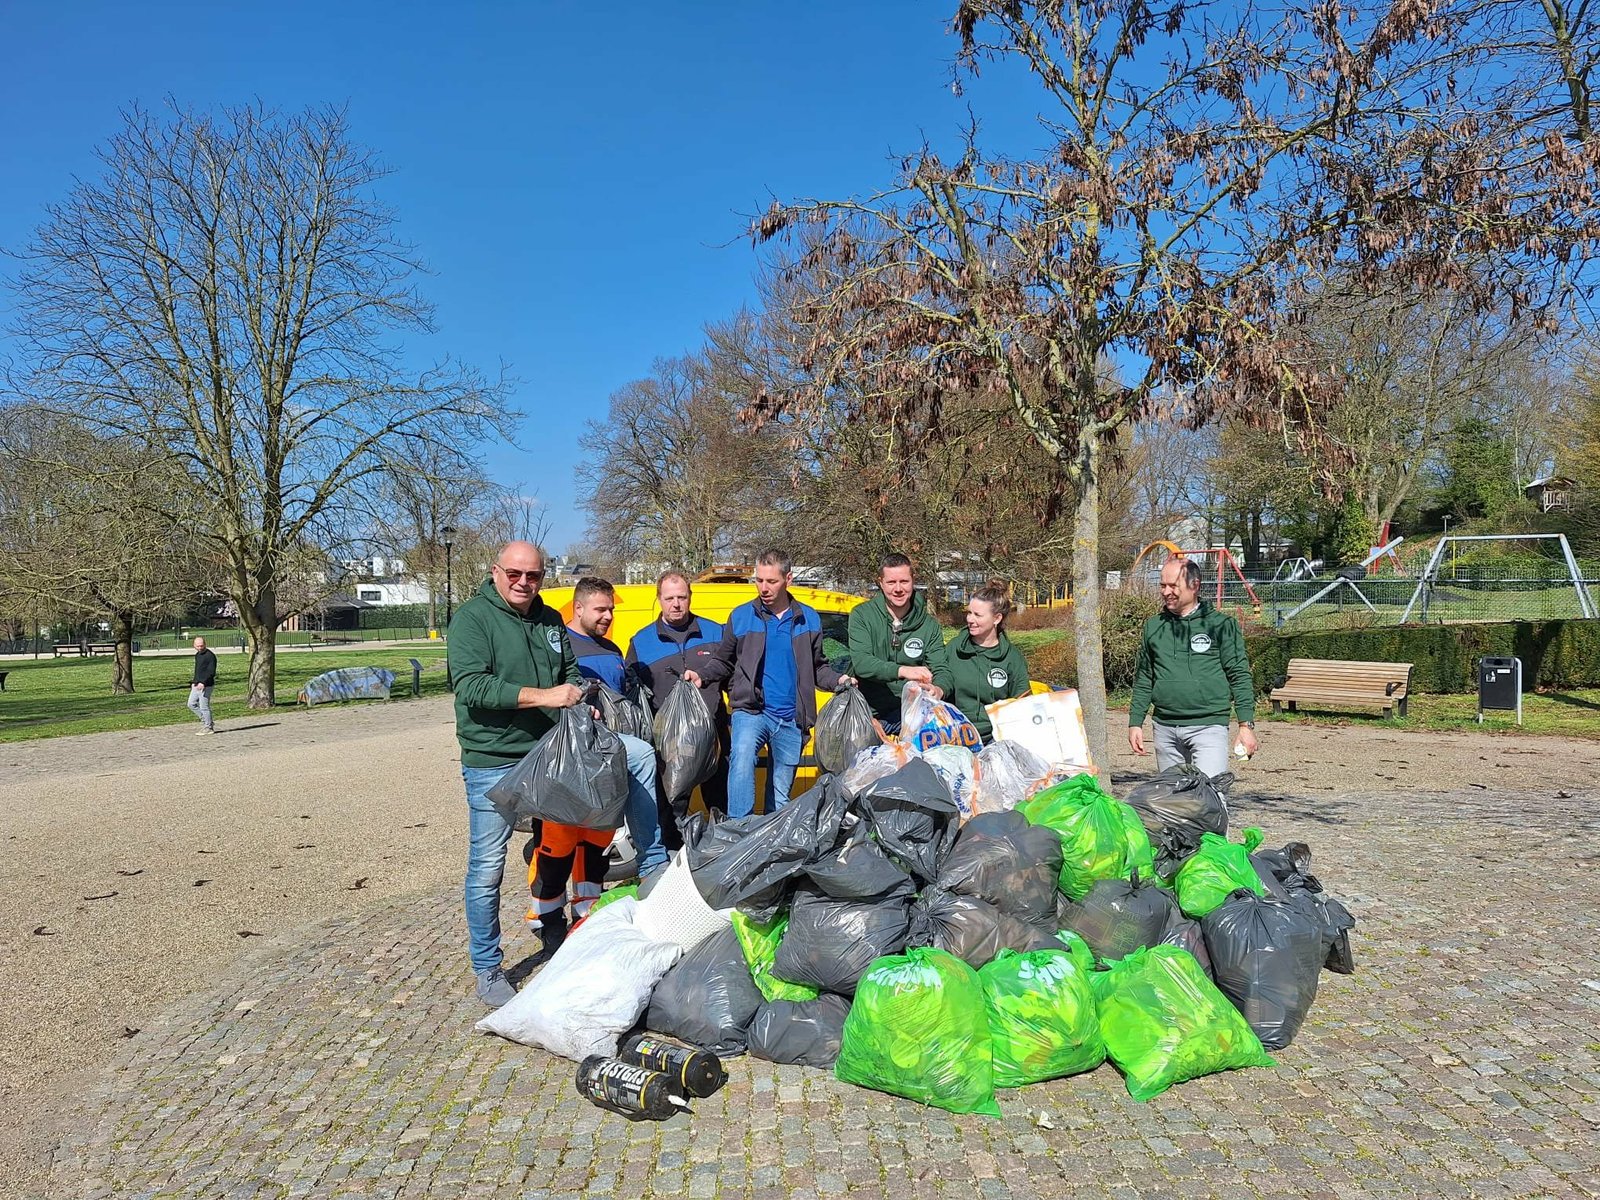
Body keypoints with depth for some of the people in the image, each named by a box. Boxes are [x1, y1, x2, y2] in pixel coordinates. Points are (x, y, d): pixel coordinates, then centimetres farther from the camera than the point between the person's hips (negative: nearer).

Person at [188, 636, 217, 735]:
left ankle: (208, 727, 6)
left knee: (204, 707, -4)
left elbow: (211, 672, -20)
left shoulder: (210, 656, -13)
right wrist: (194, 682, 20)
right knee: (191, 704, 11)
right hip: (197, 685, 9)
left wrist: (203, 682, -28)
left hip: (205, 685, -9)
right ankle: (207, 721, 20)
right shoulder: (197, 655, 15)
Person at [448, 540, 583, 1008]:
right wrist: (540, 696, -27)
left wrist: (579, 697, -1)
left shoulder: (550, 620, 11)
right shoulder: (472, 617, -9)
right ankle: (488, 970, 14)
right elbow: (469, 685, -20)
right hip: (493, 763, -6)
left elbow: (571, 671, 21)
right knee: (487, 868, -1)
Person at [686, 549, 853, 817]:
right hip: (751, 710, -2)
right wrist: (701, 674, -5)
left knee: (780, 795, 9)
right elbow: (723, 662, 13)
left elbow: (817, 667, 18)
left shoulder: (809, 619, 10)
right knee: (742, 755, -32)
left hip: (791, 720, 3)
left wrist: (838, 680, -1)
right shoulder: (741, 616, 5)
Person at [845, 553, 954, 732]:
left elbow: (941, 669, -1)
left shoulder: (930, 625, 5)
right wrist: (902, 670, -32)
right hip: (866, 714, -2)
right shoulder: (862, 615, -3)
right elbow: (861, 662, -16)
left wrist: (939, 689, -26)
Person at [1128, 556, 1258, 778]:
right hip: (1164, 728, 4)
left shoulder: (1220, 625, 0)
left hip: (1208, 725, -4)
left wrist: (1246, 725, -6)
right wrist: (1135, 722, 10)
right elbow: (1143, 679, 15)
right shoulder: (1153, 627, 11)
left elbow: (1240, 677, 0)